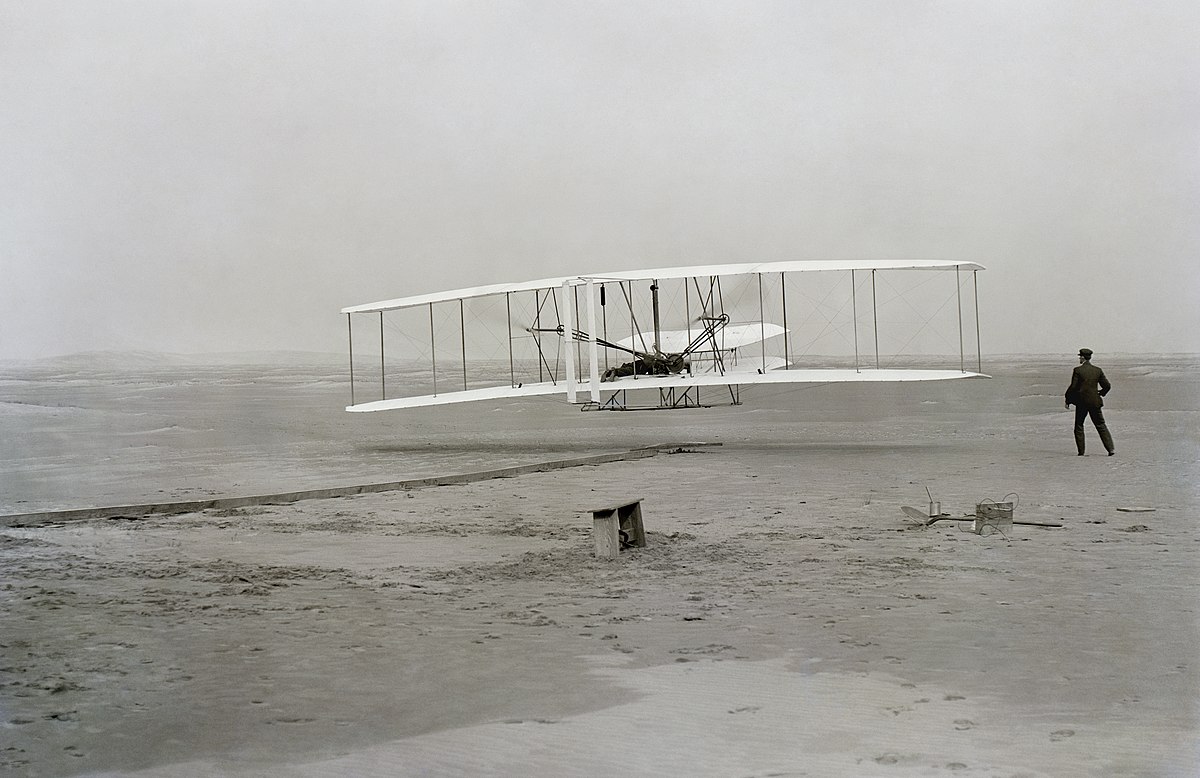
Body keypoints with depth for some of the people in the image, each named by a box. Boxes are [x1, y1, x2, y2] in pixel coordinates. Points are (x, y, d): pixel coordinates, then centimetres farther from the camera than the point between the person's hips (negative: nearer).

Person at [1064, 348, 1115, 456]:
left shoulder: (1077, 370, -9)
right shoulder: (1098, 370, 2)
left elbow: (1073, 387, -11)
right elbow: (1107, 385, 4)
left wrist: (1068, 400, -1)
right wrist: (1101, 393, 23)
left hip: (1082, 402, -3)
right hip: (1095, 402, 3)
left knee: (1079, 426, 10)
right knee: (1101, 426, 9)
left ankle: (1081, 451, 7)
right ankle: (1111, 448, 0)